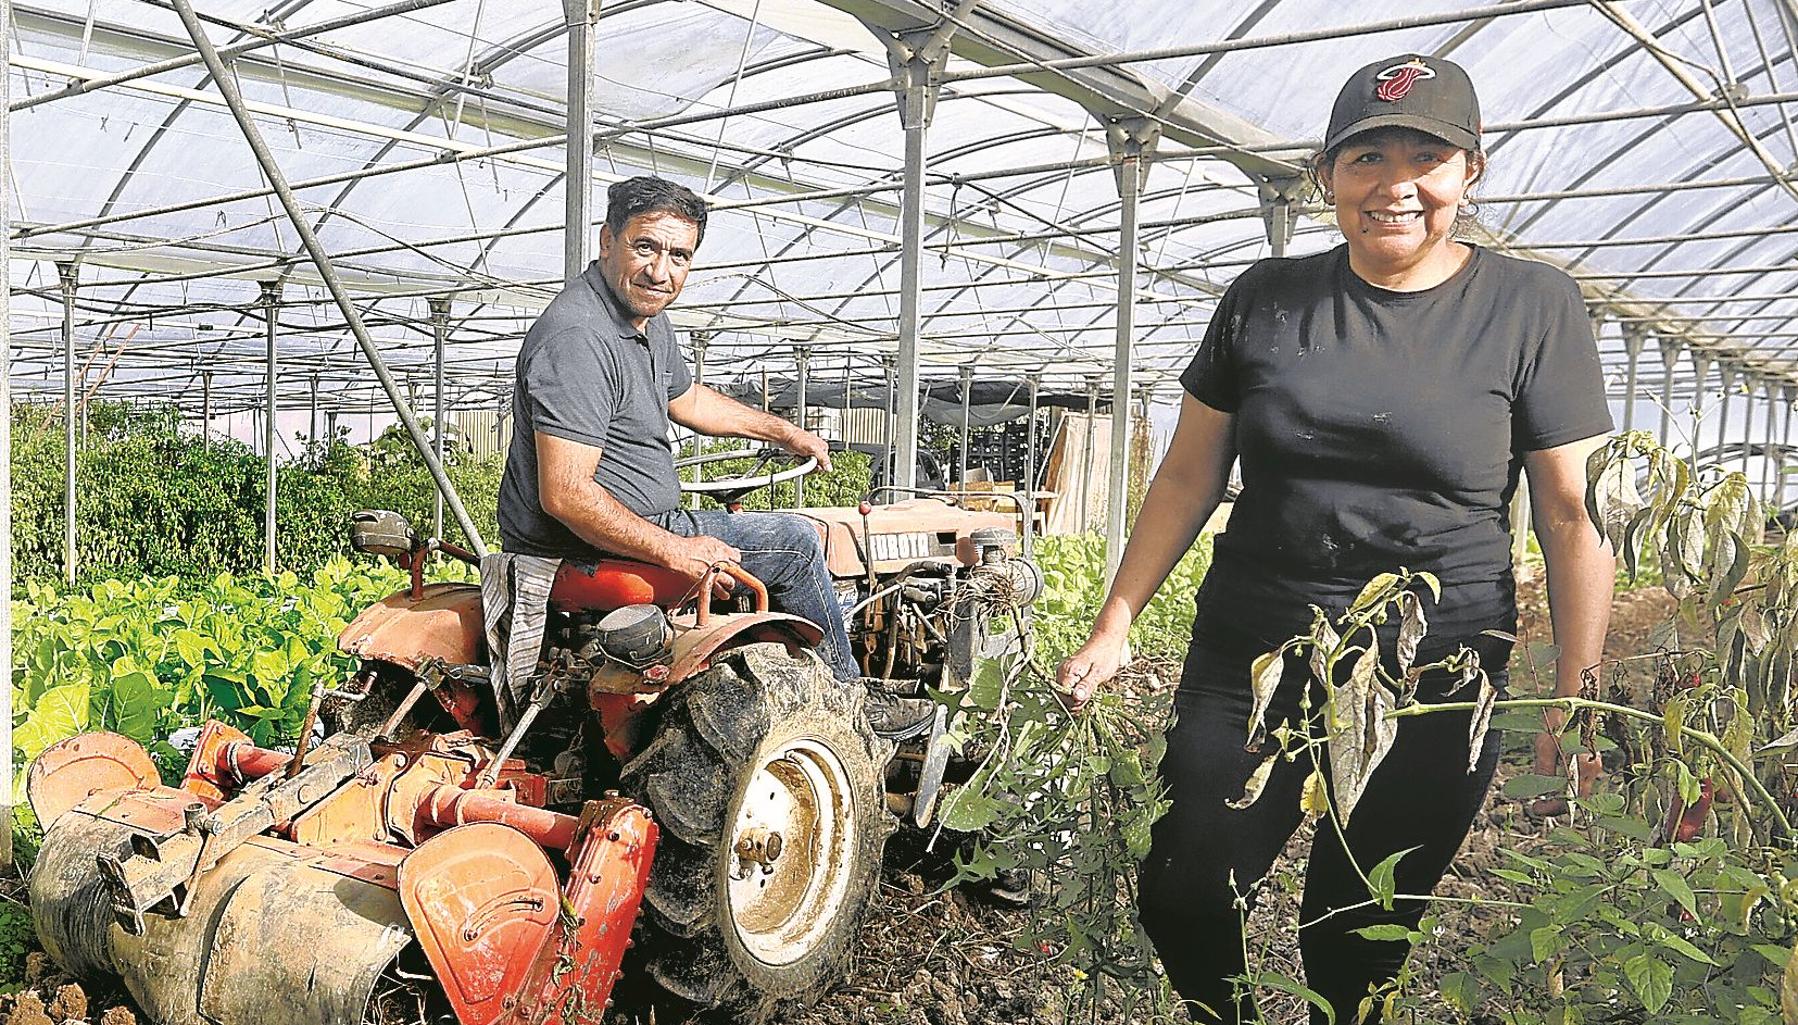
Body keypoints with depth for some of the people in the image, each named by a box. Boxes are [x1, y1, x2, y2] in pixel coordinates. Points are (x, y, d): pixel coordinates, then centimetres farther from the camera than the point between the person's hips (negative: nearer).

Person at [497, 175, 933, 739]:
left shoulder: (649, 319, 7)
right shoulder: (576, 337, -25)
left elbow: (686, 397, 28)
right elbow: (565, 495, -30)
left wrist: (783, 432, 31)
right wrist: (676, 551, -25)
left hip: (639, 521, 11)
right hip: (585, 551, -11)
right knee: (793, 541, -7)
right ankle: (845, 696, 10)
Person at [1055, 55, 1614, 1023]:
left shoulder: (1532, 308, -3)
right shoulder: (1265, 299, 2)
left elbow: (1574, 515, -2)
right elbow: (1189, 475, 6)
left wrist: (1574, 701, -6)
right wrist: (1114, 625, 4)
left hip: (1434, 689, -1)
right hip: (1248, 661, 2)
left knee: (1359, 939, 11)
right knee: (1182, 902, 4)